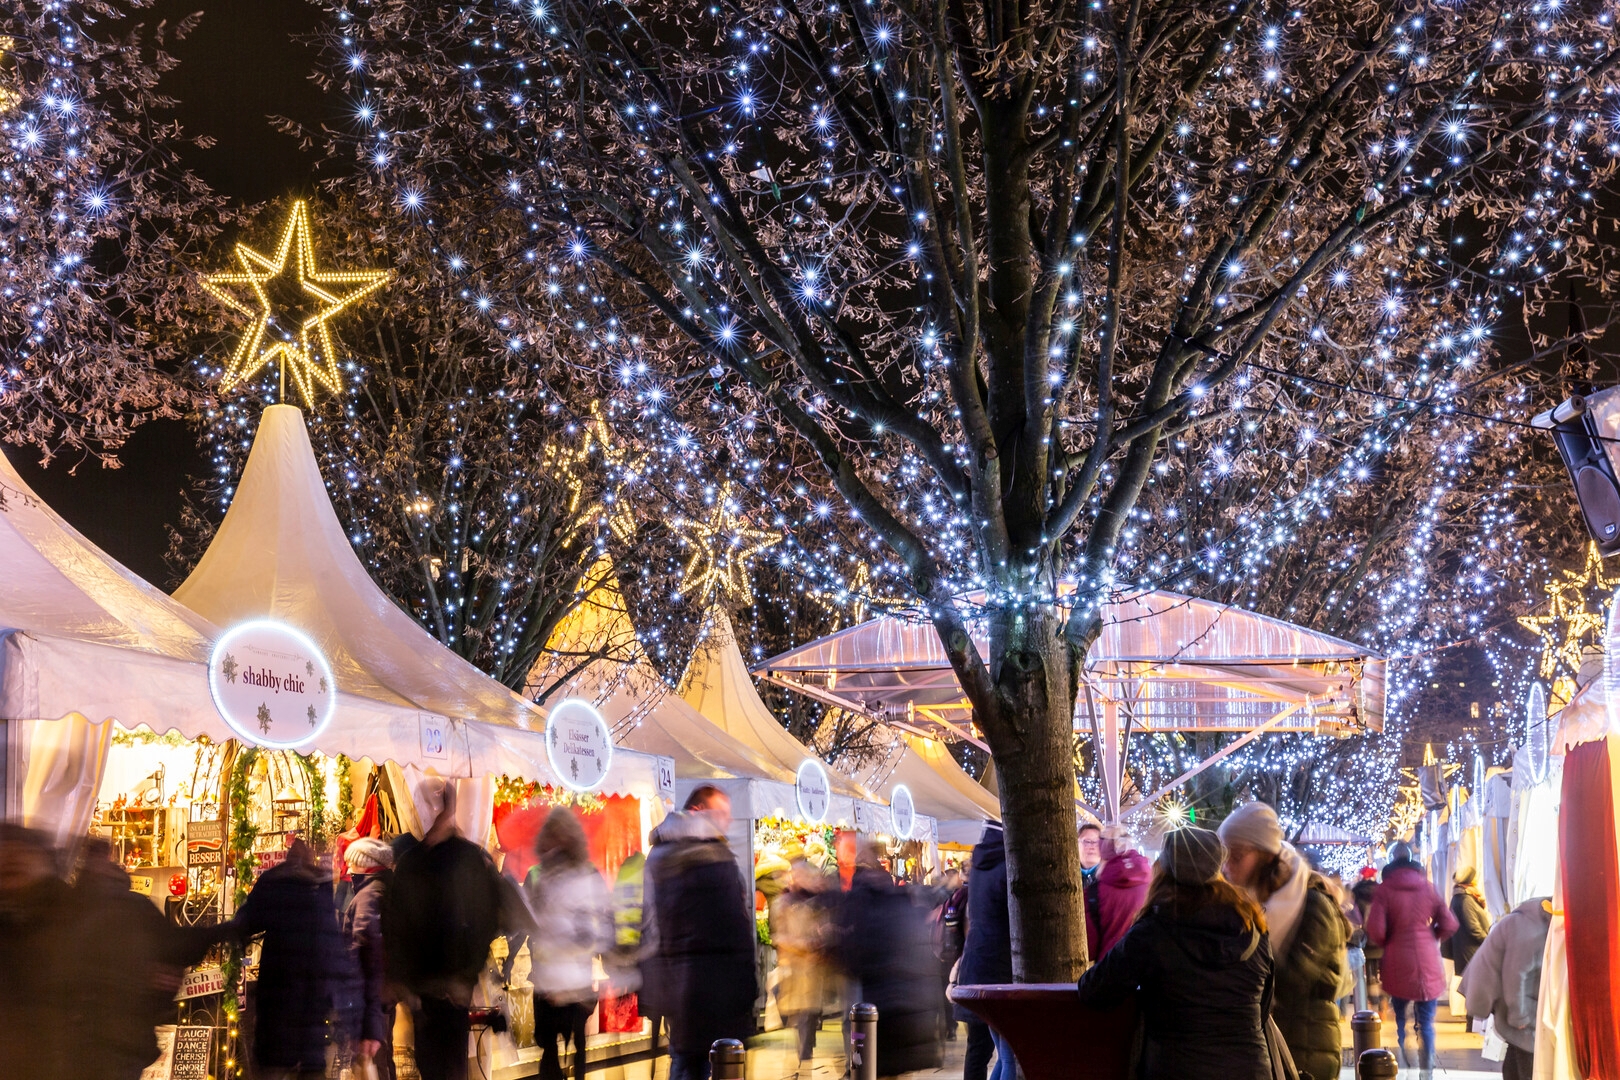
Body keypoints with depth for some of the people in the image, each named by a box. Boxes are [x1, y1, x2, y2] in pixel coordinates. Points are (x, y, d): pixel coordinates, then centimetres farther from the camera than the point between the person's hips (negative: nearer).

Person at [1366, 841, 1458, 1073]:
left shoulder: (1385, 889, -6)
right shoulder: (1428, 888, 2)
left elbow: (1375, 932, -13)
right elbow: (1449, 925, 1)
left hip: (1398, 966, -2)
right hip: (1428, 965, 2)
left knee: (1399, 1021, 12)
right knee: (1426, 1023, 7)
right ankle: (1426, 1069, 4)